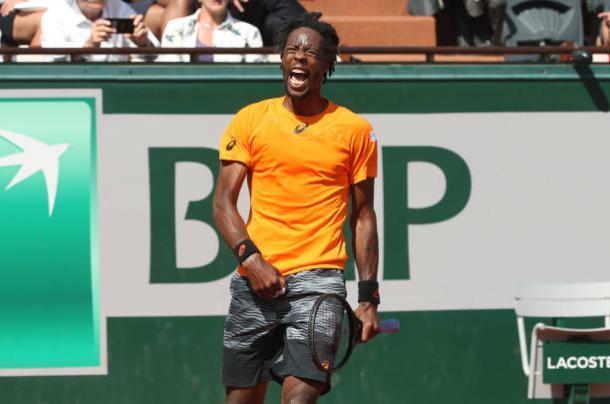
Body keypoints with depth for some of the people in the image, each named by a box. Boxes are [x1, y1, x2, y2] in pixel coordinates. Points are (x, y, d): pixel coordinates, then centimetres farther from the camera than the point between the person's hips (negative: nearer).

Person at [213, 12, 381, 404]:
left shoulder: (354, 129, 5)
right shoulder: (250, 120, 7)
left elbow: (363, 217, 9)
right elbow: (224, 202, 6)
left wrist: (369, 297, 3)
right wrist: (250, 257, -11)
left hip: (318, 280, -2)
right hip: (255, 281, 2)